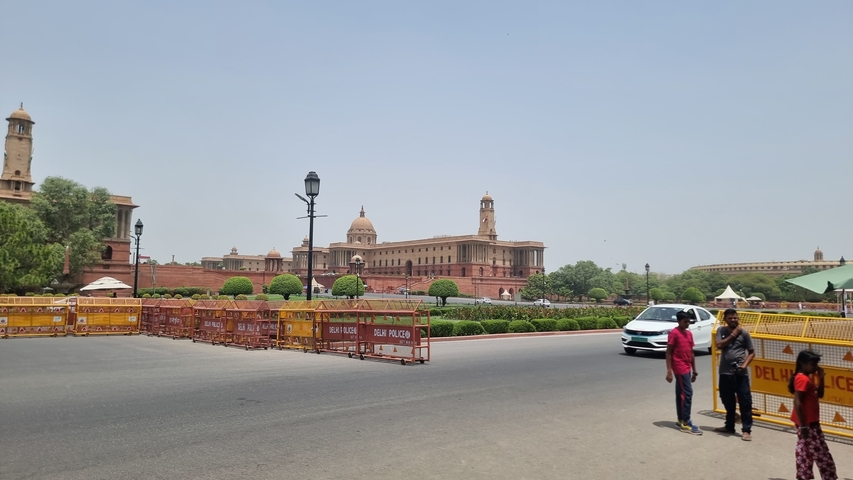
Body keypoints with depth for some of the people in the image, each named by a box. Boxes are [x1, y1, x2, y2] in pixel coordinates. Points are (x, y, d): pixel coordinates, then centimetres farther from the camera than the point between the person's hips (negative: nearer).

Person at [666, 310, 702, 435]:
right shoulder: (674, 333, -11)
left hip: (686, 368, 8)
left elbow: (691, 353, 18)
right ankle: (686, 423, -5)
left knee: (681, 394, 12)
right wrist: (669, 371, -16)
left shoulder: (689, 334, 13)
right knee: (687, 393, -10)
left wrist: (694, 370, 18)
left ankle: (681, 421, 18)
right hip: (679, 368, -8)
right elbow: (668, 353, -12)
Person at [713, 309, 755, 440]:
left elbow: (752, 352, 1)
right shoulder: (721, 330, 4)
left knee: (745, 401, -2)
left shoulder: (744, 333, -2)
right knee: (728, 401, 14)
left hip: (741, 373, -2)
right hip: (725, 372, 3)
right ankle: (729, 426, 28)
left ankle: (747, 430, 6)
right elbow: (719, 346, -10)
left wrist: (744, 365, -14)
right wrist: (733, 334, -11)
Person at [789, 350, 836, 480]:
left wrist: (821, 378, 6)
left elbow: (819, 395, 18)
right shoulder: (803, 379, -20)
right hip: (807, 423, -10)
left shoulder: (806, 378, 11)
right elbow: (797, 402, -24)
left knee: (805, 452, 14)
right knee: (821, 454, -1)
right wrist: (803, 426, -24)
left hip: (810, 422, 10)